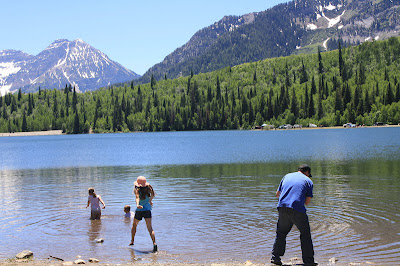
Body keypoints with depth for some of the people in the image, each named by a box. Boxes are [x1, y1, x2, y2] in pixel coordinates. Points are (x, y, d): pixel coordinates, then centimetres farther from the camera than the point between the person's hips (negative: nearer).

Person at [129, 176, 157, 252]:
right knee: (150, 227, -5)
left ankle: (132, 241, 36)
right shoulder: (148, 188, 1)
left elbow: (137, 197, -32)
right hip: (148, 209, 2)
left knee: (134, 225, 23)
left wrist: (137, 205, -49)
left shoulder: (137, 190, -12)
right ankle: (154, 243, -24)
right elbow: (152, 194, 20)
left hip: (139, 210, -2)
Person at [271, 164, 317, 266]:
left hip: (282, 208, 4)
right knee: (305, 234, 10)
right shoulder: (308, 181, 11)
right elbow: (307, 202, 8)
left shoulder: (287, 176, 21)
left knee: (281, 233, 18)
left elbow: (277, 194, 23)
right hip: (297, 210, -3)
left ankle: (275, 257, 15)